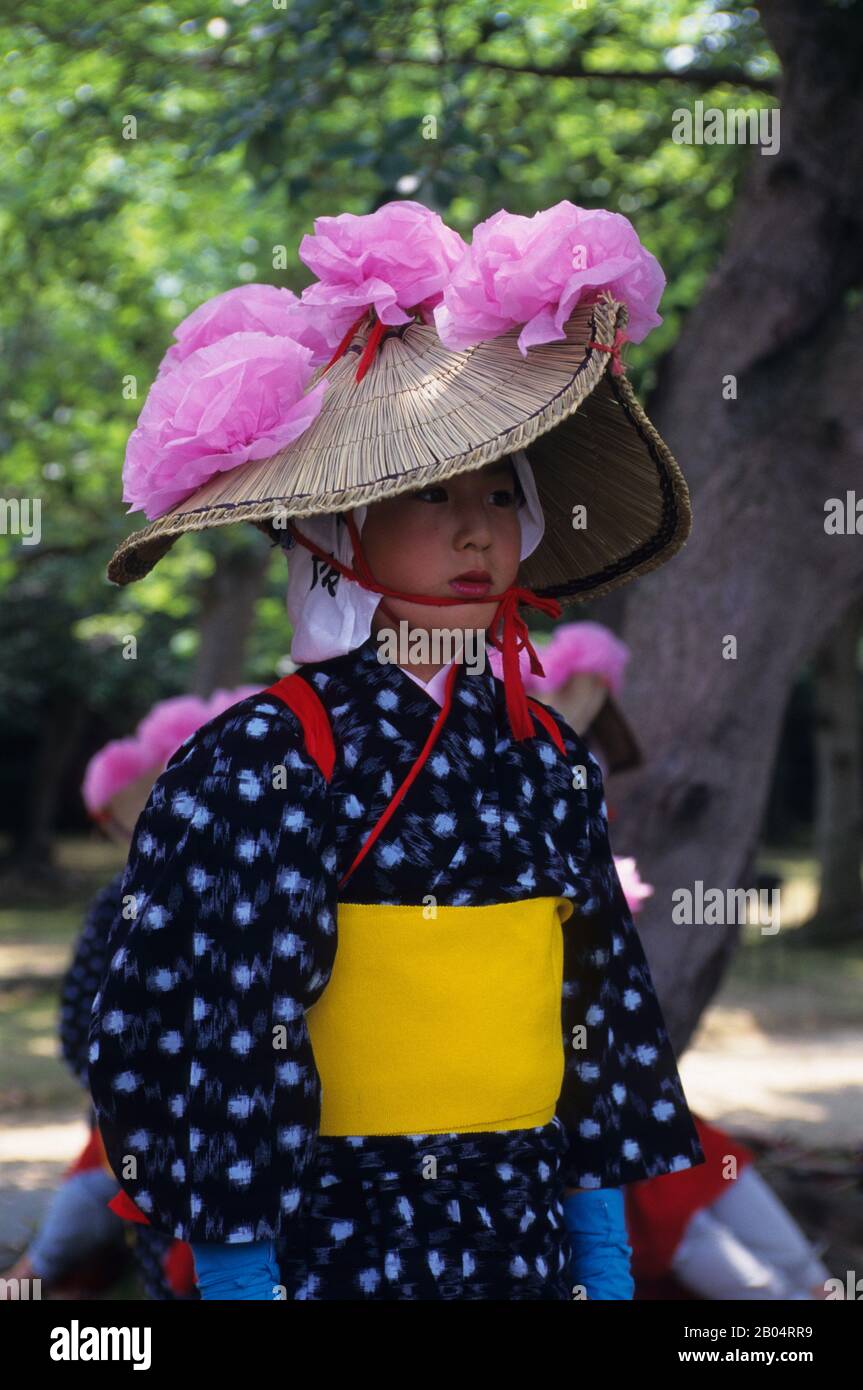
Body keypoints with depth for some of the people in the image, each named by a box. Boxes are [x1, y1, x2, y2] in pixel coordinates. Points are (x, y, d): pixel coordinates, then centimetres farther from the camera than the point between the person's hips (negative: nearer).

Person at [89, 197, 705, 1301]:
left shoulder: (546, 755, 7)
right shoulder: (264, 763, -12)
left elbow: (599, 1013, 11)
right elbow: (214, 1034, -12)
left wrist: (609, 1269, 10)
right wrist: (240, 1273, -13)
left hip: (532, 1235, 6)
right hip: (342, 1243, -5)